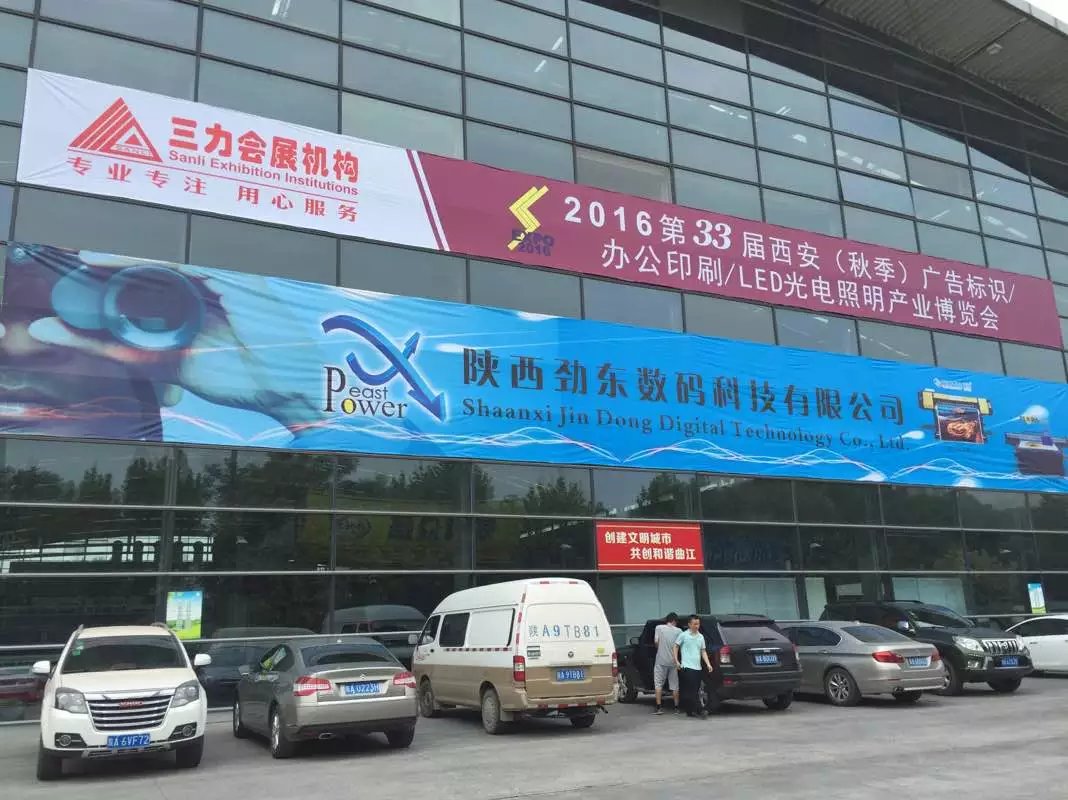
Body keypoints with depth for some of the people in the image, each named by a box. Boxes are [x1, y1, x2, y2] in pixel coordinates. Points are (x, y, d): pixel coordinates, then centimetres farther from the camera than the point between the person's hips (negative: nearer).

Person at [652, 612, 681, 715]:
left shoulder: (659, 627, -1)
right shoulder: (678, 631, 2)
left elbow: (656, 641, -6)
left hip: (661, 661, -2)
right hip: (673, 661, 2)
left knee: (658, 684, 4)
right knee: (674, 685, 10)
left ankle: (659, 707, -1)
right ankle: (676, 707, 14)